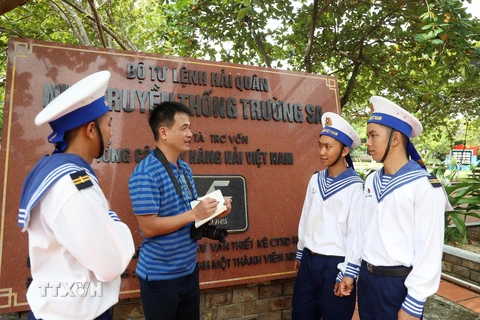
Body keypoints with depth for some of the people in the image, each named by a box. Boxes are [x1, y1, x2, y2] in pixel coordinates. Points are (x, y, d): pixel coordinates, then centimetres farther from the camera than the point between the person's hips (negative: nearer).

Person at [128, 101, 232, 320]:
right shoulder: (145, 174, -21)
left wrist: (213, 211, -4)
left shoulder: (185, 169, 5)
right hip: (160, 276, -7)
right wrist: (194, 214, -26)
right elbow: (149, 227, -23)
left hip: (189, 270, 8)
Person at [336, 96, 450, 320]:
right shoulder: (372, 181, 4)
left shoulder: (425, 186, -17)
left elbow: (429, 251, -16)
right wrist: (350, 271, 11)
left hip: (399, 283, -6)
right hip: (366, 277, 6)